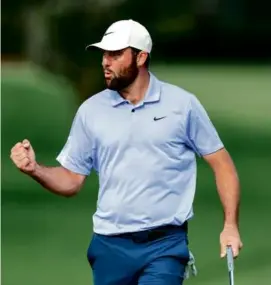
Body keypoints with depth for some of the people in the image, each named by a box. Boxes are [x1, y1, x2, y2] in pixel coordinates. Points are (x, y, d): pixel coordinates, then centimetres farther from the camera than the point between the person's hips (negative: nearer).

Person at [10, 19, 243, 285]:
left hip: (165, 244, -3)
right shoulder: (91, 110, 6)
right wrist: (35, 169, -10)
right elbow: (70, 180, 10)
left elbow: (221, 164, 2)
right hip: (110, 245, 3)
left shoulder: (182, 104, -1)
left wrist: (230, 225, -7)